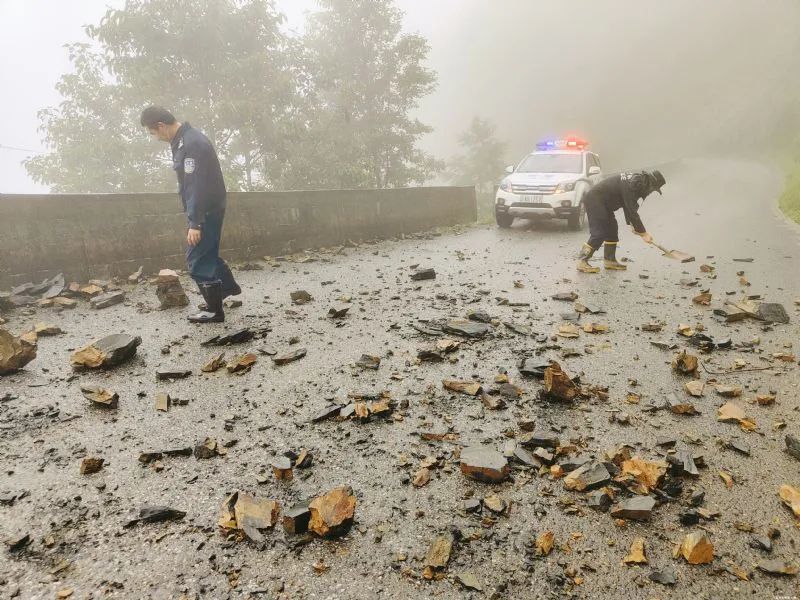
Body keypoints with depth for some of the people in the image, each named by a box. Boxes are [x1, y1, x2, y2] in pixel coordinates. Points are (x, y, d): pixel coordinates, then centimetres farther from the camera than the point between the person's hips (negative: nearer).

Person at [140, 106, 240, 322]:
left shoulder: (191, 144, -21)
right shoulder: (183, 141, 11)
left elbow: (197, 186, -25)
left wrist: (195, 223, -24)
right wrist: (193, 218, 22)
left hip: (206, 211, -10)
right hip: (206, 210, 10)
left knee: (197, 260, -4)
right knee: (207, 254, 22)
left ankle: (214, 310, 5)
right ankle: (229, 288, 39)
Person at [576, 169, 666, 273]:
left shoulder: (636, 180, 8)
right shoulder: (631, 186, -23)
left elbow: (629, 206, 16)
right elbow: (632, 212, -23)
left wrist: (632, 224, 7)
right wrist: (644, 233, -18)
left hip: (603, 202, 11)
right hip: (594, 200, -11)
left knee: (612, 230, 12)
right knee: (599, 233, -15)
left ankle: (609, 260, 17)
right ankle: (582, 261, -14)